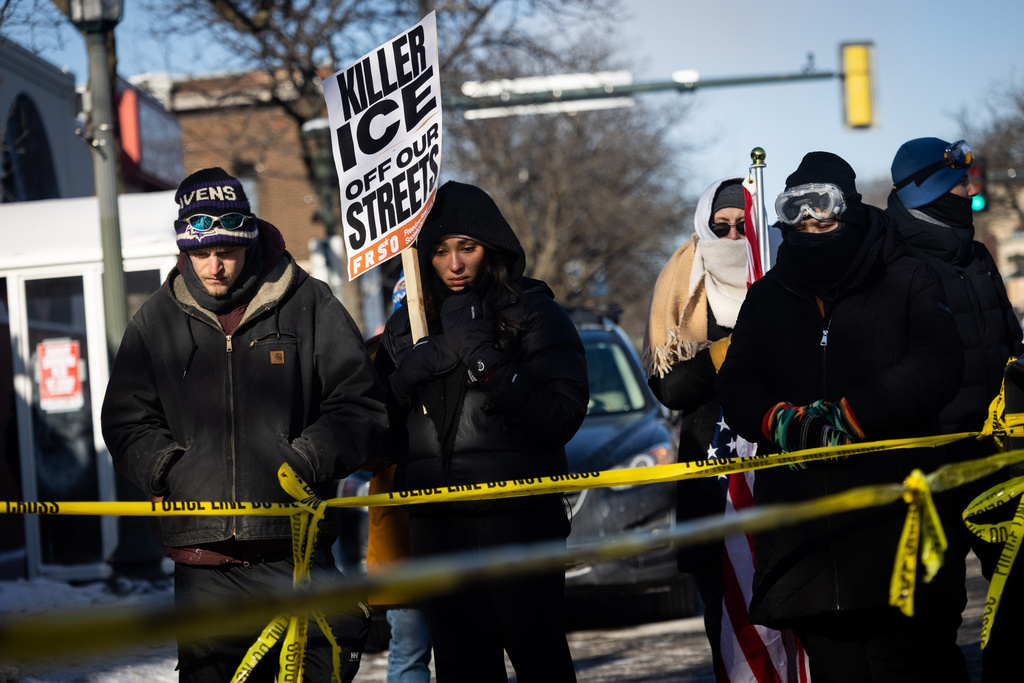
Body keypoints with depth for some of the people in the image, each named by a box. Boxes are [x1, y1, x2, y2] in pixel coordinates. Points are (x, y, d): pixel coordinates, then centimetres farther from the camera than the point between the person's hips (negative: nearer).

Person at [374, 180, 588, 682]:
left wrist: (484, 359, -19)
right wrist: (404, 379, -4)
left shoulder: (535, 315, 0)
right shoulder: (406, 327, 14)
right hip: (435, 523, 4)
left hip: (518, 514, -4)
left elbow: (562, 419, -11)